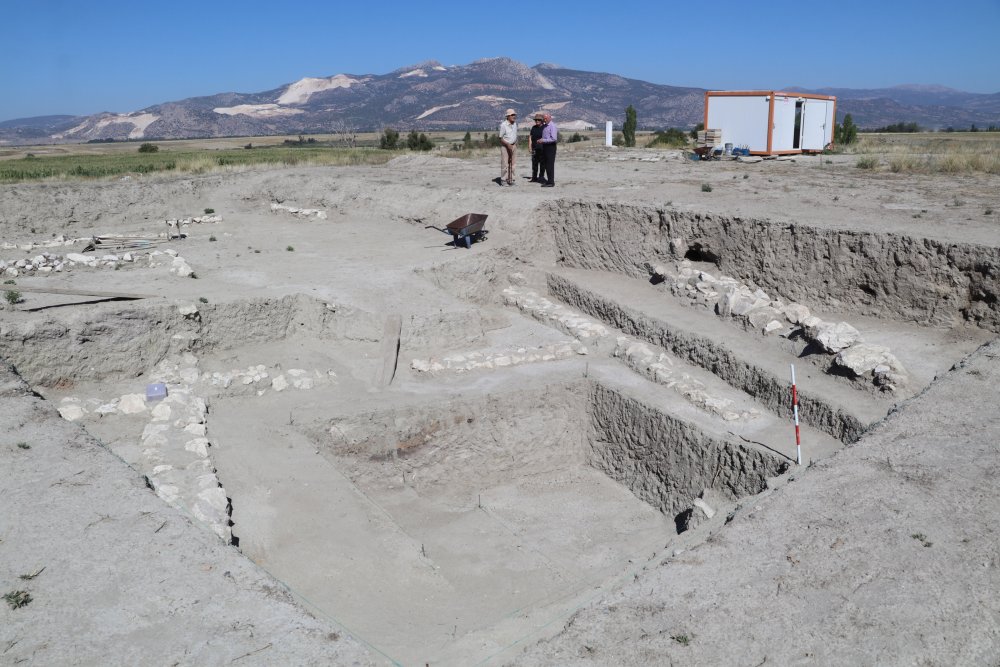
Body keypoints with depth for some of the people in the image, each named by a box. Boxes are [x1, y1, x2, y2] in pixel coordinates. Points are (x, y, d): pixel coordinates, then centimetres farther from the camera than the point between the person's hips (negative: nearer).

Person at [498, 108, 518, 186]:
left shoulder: (515, 124, 8)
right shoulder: (503, 125, -13)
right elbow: (500, 138, -12)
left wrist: (516, 143, 8)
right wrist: (508, 144, -21)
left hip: (513, 146, 6)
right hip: (505, 146, -6)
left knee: (512, 164, 7)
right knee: (505, 164, -8)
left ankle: (510, 179, 12)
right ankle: (503, 180, -3)